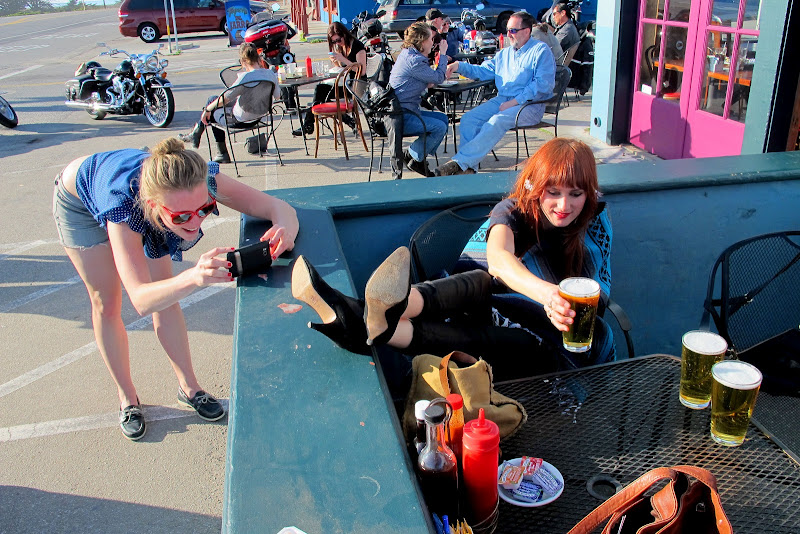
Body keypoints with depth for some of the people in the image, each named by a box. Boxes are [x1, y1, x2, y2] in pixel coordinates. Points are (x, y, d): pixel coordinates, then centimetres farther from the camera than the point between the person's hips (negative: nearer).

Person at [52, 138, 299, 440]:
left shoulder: (201, 181, -41)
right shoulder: (123, 205, -49)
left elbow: (279, 207, -38)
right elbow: (141, 300, -53)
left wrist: (285, 229, -62)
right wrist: (194, 278, -73)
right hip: (80, 203, -3)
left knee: (166, 293, 4)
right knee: (106, 304, 7)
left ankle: (188, 387, 20)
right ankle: (127, 399, 25)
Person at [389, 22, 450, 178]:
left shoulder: (407, 54, 15)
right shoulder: (413, 60, -18)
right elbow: (438, 78, -11)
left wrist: (427, 84, 6)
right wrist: (443, 54, 3)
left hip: (405, 111, 11)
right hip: (401, 117, -11)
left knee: (443, 118, 14)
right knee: (439, 127, -17)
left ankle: (418, 158, 13)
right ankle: (411, 157, -1)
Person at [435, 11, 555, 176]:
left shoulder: (541, 50, -1)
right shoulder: (504, 53, 23)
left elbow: (543, 84, -12)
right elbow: (482, 71, 23)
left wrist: (515, 102, -18)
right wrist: (459, 66, 5)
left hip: (530, 104, -7)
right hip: (502, 100, 7)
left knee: (497, 122, -33)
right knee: (469, 119, -16)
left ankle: (459, 162, -36)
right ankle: (468, 168, -23)